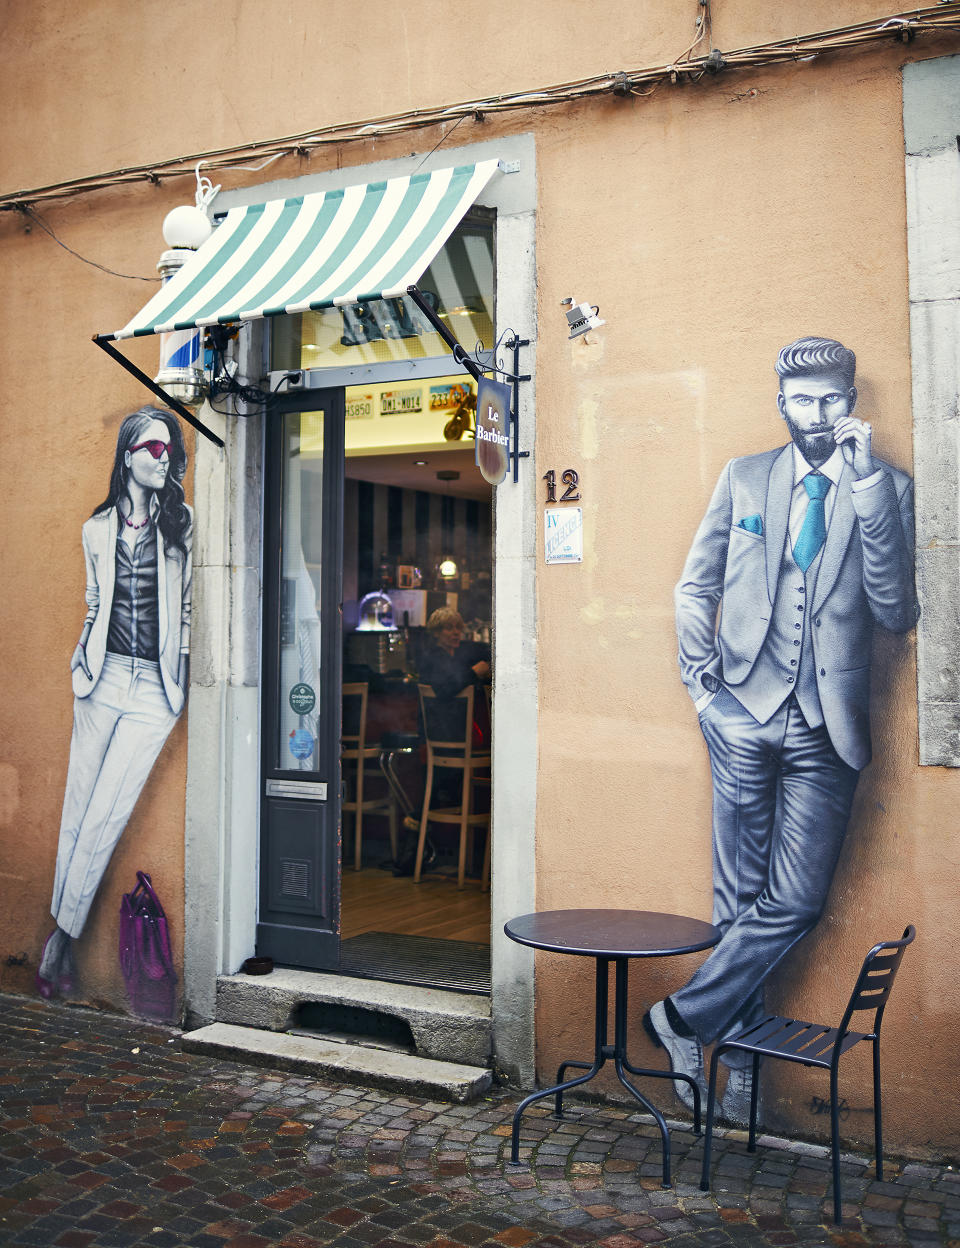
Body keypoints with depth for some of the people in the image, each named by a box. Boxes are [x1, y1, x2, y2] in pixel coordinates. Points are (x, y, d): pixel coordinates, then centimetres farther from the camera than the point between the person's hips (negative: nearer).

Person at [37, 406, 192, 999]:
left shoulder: (181, 522, 3)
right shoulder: (98, 528, 8)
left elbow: (186, 604, 8)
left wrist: (181, 671, 4)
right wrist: (85, 660, 8)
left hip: (156, 687, -2)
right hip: (103, 676, 2)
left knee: (105, 817, -4)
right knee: (77, 811, 4)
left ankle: (63, 935, 7)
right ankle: (62, 938, 14)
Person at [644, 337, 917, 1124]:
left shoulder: (887, 489, 4)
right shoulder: (745, 478, 9)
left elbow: (896, 613, -9)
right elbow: (695, 587, 15)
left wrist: (866, 484, -15)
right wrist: (703, 681, 3)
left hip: (825, 731, 0)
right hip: (746, 718, 1)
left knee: (794, 903, -4)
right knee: (741, 899, 6)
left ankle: (686, 1017, 14)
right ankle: (739, 1057, 21)